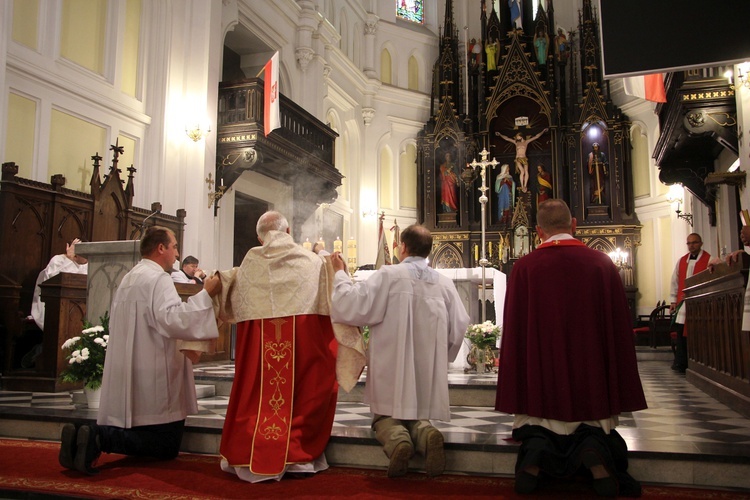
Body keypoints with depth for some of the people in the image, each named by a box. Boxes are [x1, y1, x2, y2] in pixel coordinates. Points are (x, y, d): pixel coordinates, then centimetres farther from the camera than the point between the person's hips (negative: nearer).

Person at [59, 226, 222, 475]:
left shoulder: (128, 279, 17)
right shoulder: (158, 279, -13)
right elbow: (172, 319, -27)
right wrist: (205, 293, -21)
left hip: (127, 377, 9)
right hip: (151, 378, -9)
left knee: (138, 434, 17)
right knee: (167, 446, -1)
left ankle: (86, 436, -4)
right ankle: (99, 439, -18)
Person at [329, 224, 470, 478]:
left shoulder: (388, 276, -13)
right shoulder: (445, 283, -1)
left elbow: (351, 306, -14)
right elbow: (458, 329, 4)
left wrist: (340, 274, 1)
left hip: (392, 370, -3)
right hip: (428, 375, 3)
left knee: (385, 417, 16)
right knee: (417, 416, 21)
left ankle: (397, 439, -18)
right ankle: (424, 432, -13)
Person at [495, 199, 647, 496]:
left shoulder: (524, 268, -6)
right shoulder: (601, 263, -2)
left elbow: (513, 330, -4)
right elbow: (620, 327, 2)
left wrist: (517, 399, 5)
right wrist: (619, 390, 13)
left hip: (540, 380, 0)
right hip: (593, 379, 1)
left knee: (538, 433, 18)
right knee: (595, 431, 20)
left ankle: (534, 448, -16)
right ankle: (595, 446, -15)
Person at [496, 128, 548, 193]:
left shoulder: (526, 142, 12)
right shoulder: (516, 142, 13)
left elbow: (536, 136, 12)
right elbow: (507, 138, 12)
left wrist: (543, 131, 10)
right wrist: (500, 134, 7)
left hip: (524, 159, 1)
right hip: (518, 159, -1)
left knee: (526, 172, -17)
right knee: (522, 171, -20)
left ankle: (525, 186, -12)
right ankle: (522, 186, -15)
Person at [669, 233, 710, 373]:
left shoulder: (709, 260, -2)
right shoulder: (681, 261, 15)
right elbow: (675, 281, 16)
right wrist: (673, 300, 11)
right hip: (682, 304, 5)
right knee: (681, 333, 4)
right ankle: (680, 364, 11)